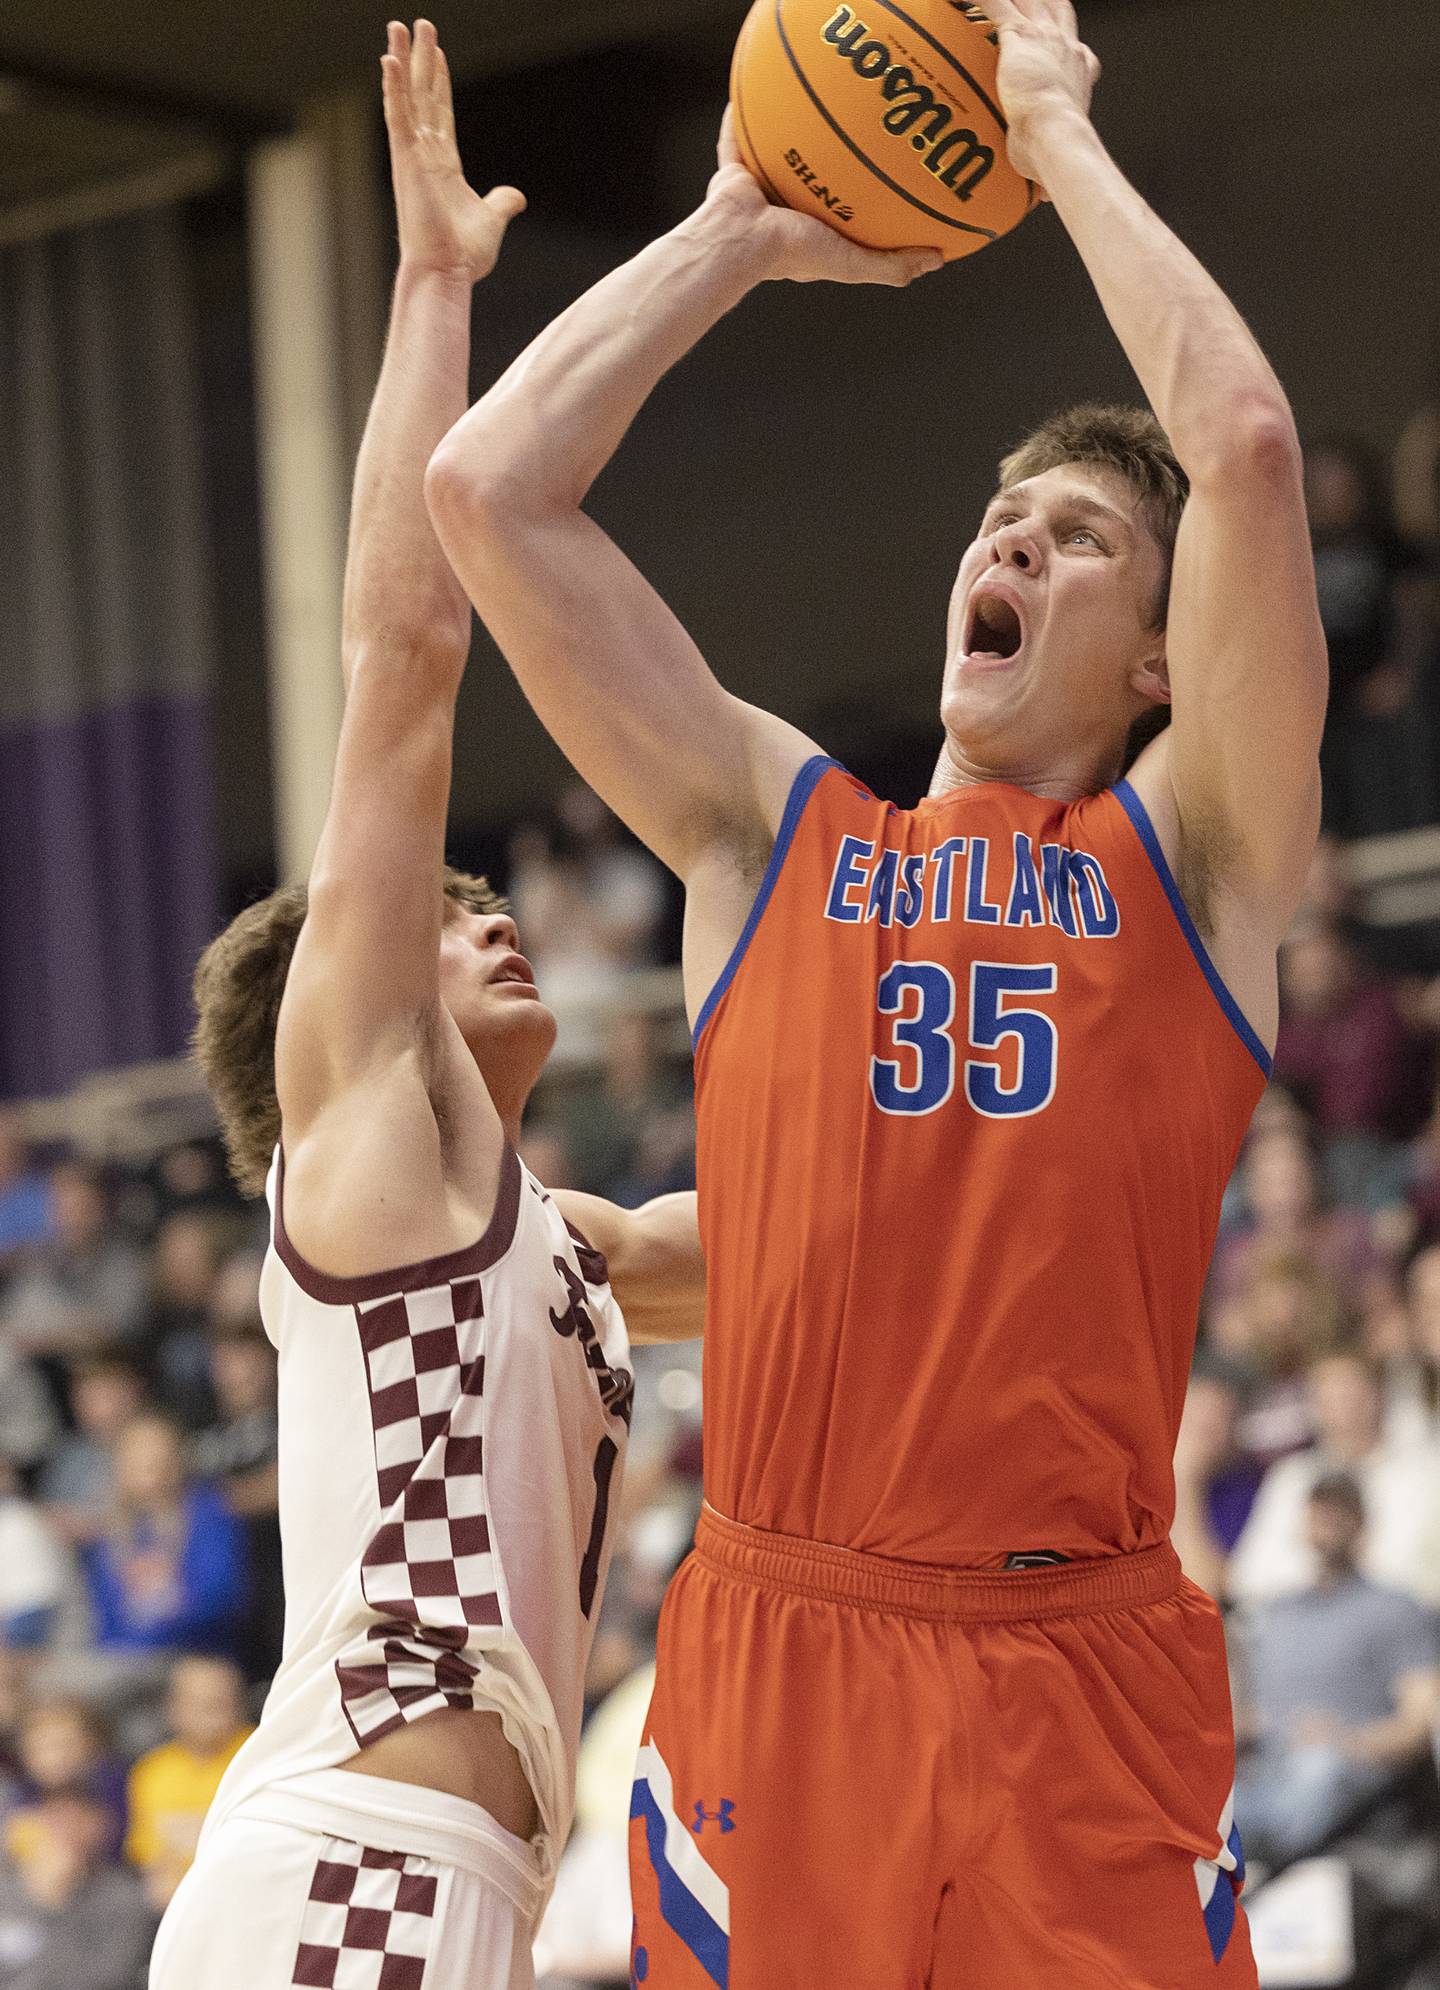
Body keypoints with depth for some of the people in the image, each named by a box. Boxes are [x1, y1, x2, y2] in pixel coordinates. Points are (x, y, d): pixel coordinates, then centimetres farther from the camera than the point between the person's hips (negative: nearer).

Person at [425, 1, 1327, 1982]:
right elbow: (486, 490, 8)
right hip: (773, 1652, 2)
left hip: (1086, 1681, -2)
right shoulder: (772, 833, 15)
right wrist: (744, 231, 15)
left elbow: (1248, 444, -6)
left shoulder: (1191, 858, 8)